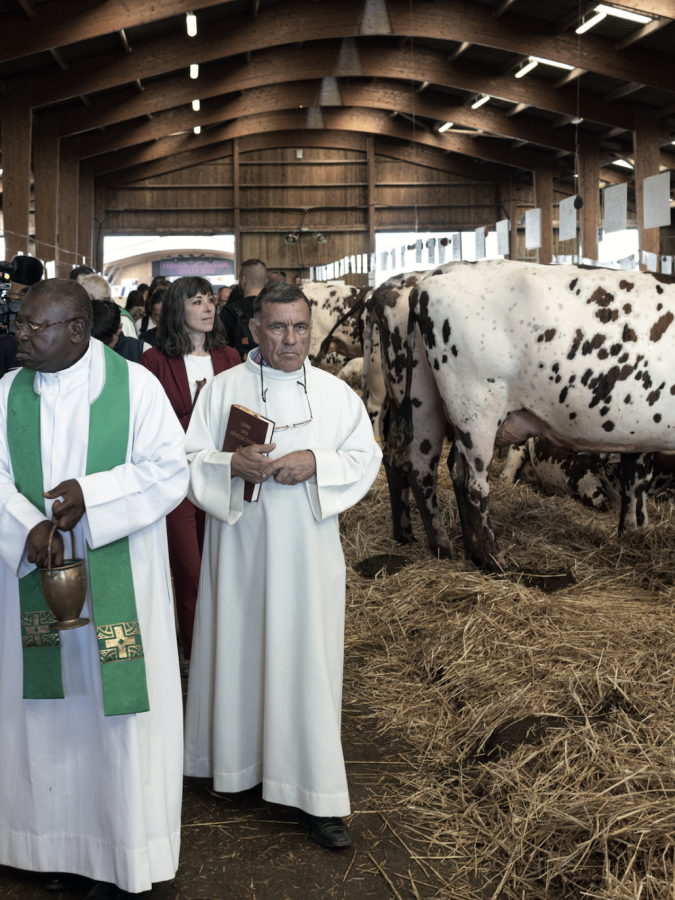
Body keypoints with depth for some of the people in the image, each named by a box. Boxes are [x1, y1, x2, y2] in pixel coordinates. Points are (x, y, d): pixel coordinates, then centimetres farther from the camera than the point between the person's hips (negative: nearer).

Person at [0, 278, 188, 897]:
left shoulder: (134, 385, -7)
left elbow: (171, 471, -9)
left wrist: (91, 495, -22)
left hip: (117, 583, -3)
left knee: (116, 705, 4)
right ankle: (55, 838, 26)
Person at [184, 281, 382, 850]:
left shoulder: (336, 393, 5)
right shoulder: (224, 388, 3)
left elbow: (366, 456, 4)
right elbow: (191, 458, 2)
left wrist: (316, 462, -14)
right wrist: (233, 465, -18)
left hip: (307, 551, 0)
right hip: (240, 545, 0)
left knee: (308, 660, 1)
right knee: (241, 649, 8)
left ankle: (316, 796, 8)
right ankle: (238, 762, 29)